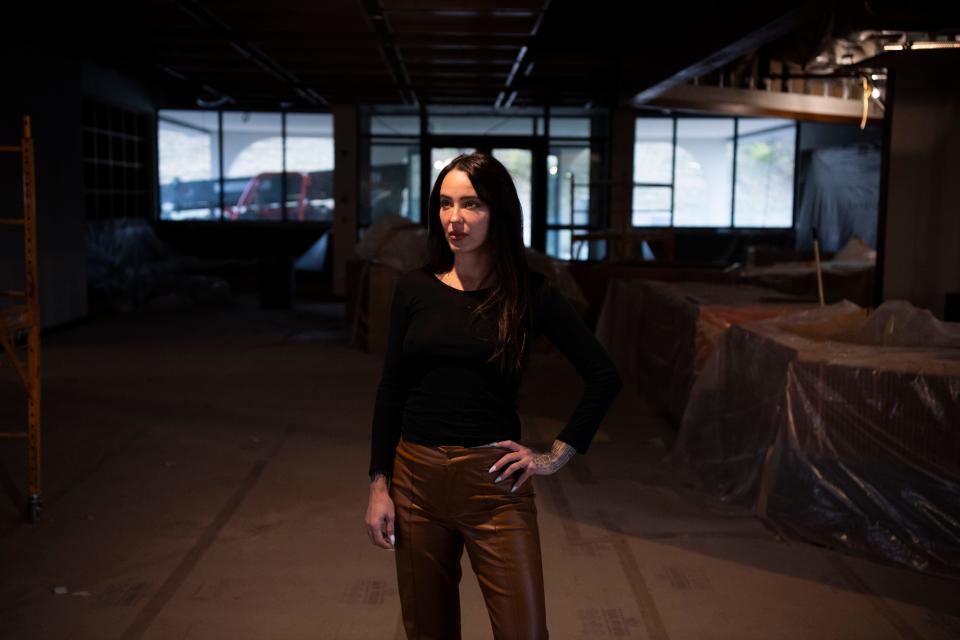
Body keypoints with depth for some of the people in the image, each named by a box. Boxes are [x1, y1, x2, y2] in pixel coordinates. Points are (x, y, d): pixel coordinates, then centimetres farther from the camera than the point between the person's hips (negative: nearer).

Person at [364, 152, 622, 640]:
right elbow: (390, 389, 5)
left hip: (494, 482, -2)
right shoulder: (414, 288, 2)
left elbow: (604, 377, -2)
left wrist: (556, 457, -4)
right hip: (416, 476, 2)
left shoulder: (530, 294, -5)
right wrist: (379, 484, 1)